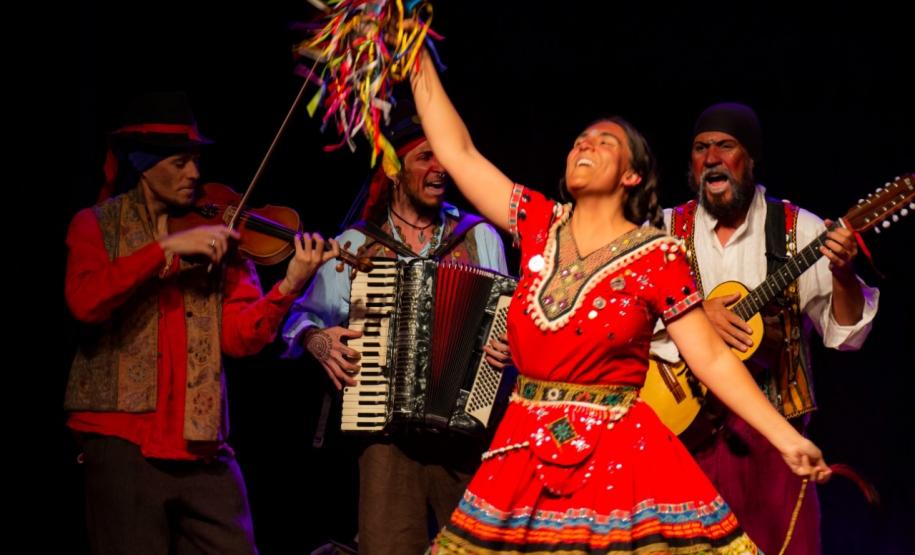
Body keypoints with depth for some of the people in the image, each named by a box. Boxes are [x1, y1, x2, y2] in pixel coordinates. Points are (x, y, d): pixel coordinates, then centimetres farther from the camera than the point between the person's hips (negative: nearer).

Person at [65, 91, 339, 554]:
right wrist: (167, 248, -21)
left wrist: (289, 286, -17)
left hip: (202, 445, 3)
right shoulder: (97, 225, 4)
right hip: (123, 444, -3)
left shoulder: (218, 235, 10)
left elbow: (238, 336, -1)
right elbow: (85, 301, -17)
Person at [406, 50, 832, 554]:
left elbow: (712, 358, -4)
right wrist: (418, 56, 12)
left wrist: (789, 441, -10)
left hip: (619, 455, -4)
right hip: (526, 453, 4)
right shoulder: (540, 224, 9)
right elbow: (457, 153, 10)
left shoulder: (656, 255, -3)